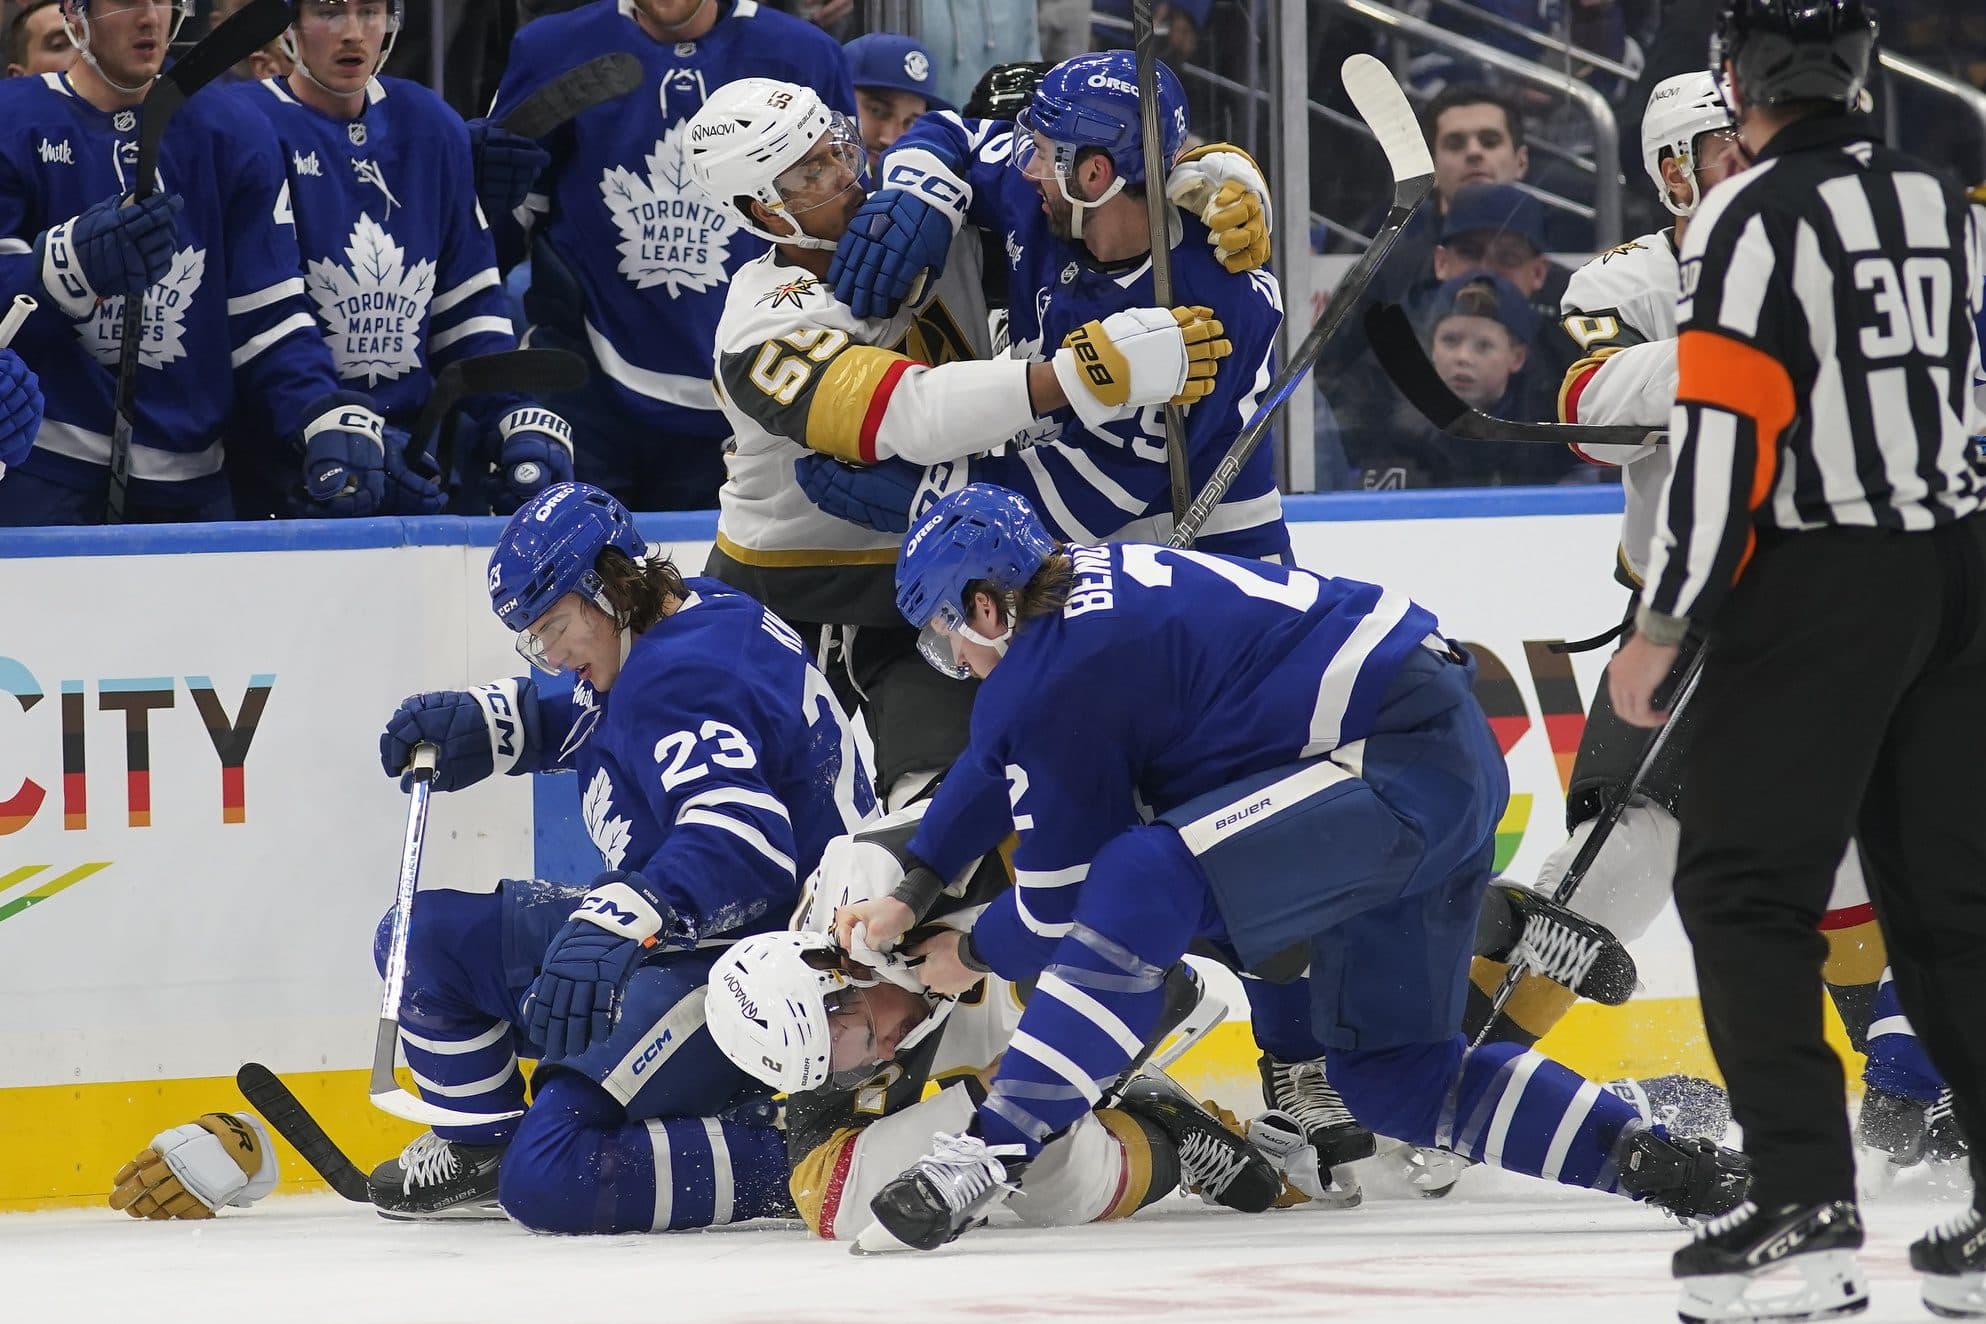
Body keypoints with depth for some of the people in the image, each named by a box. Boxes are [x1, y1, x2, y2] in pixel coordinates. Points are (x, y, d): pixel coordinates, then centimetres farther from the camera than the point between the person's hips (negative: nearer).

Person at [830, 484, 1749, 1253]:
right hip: (1450, 762, 11)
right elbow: (1004, 770, 32)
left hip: (1394, 766, -11)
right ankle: (1646, 1158, 11)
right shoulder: (1086, 584, 16)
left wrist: (972, 957, 15)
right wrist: (908, 896, 33)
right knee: (1387, 1069, 16)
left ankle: (994, 1149, -30)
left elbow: (1063, 900, -4)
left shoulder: (1047, 681, -11)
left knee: (1145, 886, -25)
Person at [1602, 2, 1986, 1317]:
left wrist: (1660, 627, -11)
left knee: (1745, 888, -3)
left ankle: (1806, 1209, -12)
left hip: (1817, 587, -7)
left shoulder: (1754, 219, -11)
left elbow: (1724, 436, -16)